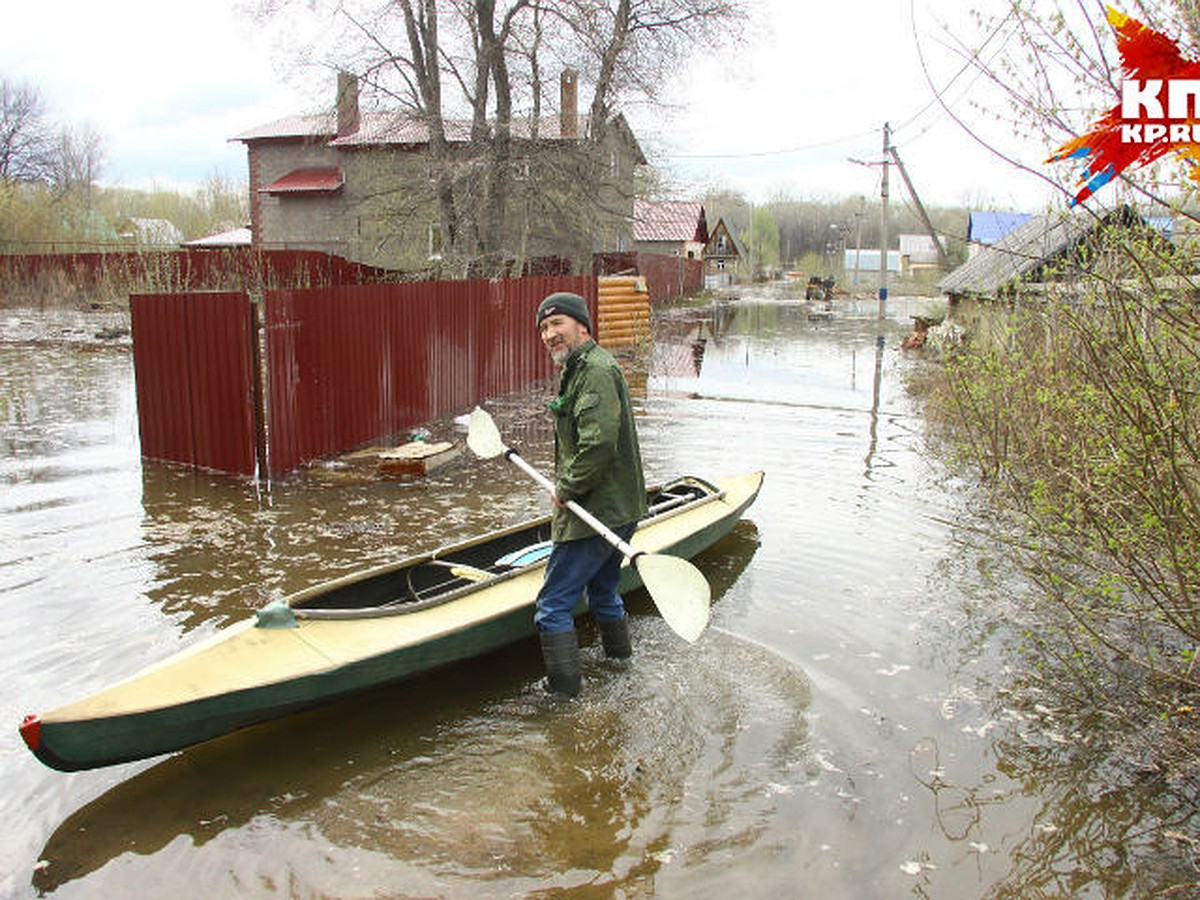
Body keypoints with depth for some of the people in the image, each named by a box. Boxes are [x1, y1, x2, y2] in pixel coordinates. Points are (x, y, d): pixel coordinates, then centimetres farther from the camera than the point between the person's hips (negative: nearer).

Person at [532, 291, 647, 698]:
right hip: (620, 510, 11)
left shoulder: (596, 370, -18)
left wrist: (566, 488, -18)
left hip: (596, 513, -11)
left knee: (552, 606, -4)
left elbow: (599, 443, -29)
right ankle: (622, 665, 42)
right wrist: (566, 486, 14)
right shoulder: (582, 368, 16)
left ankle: (564, 692, 5)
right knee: (603, 592, 26)